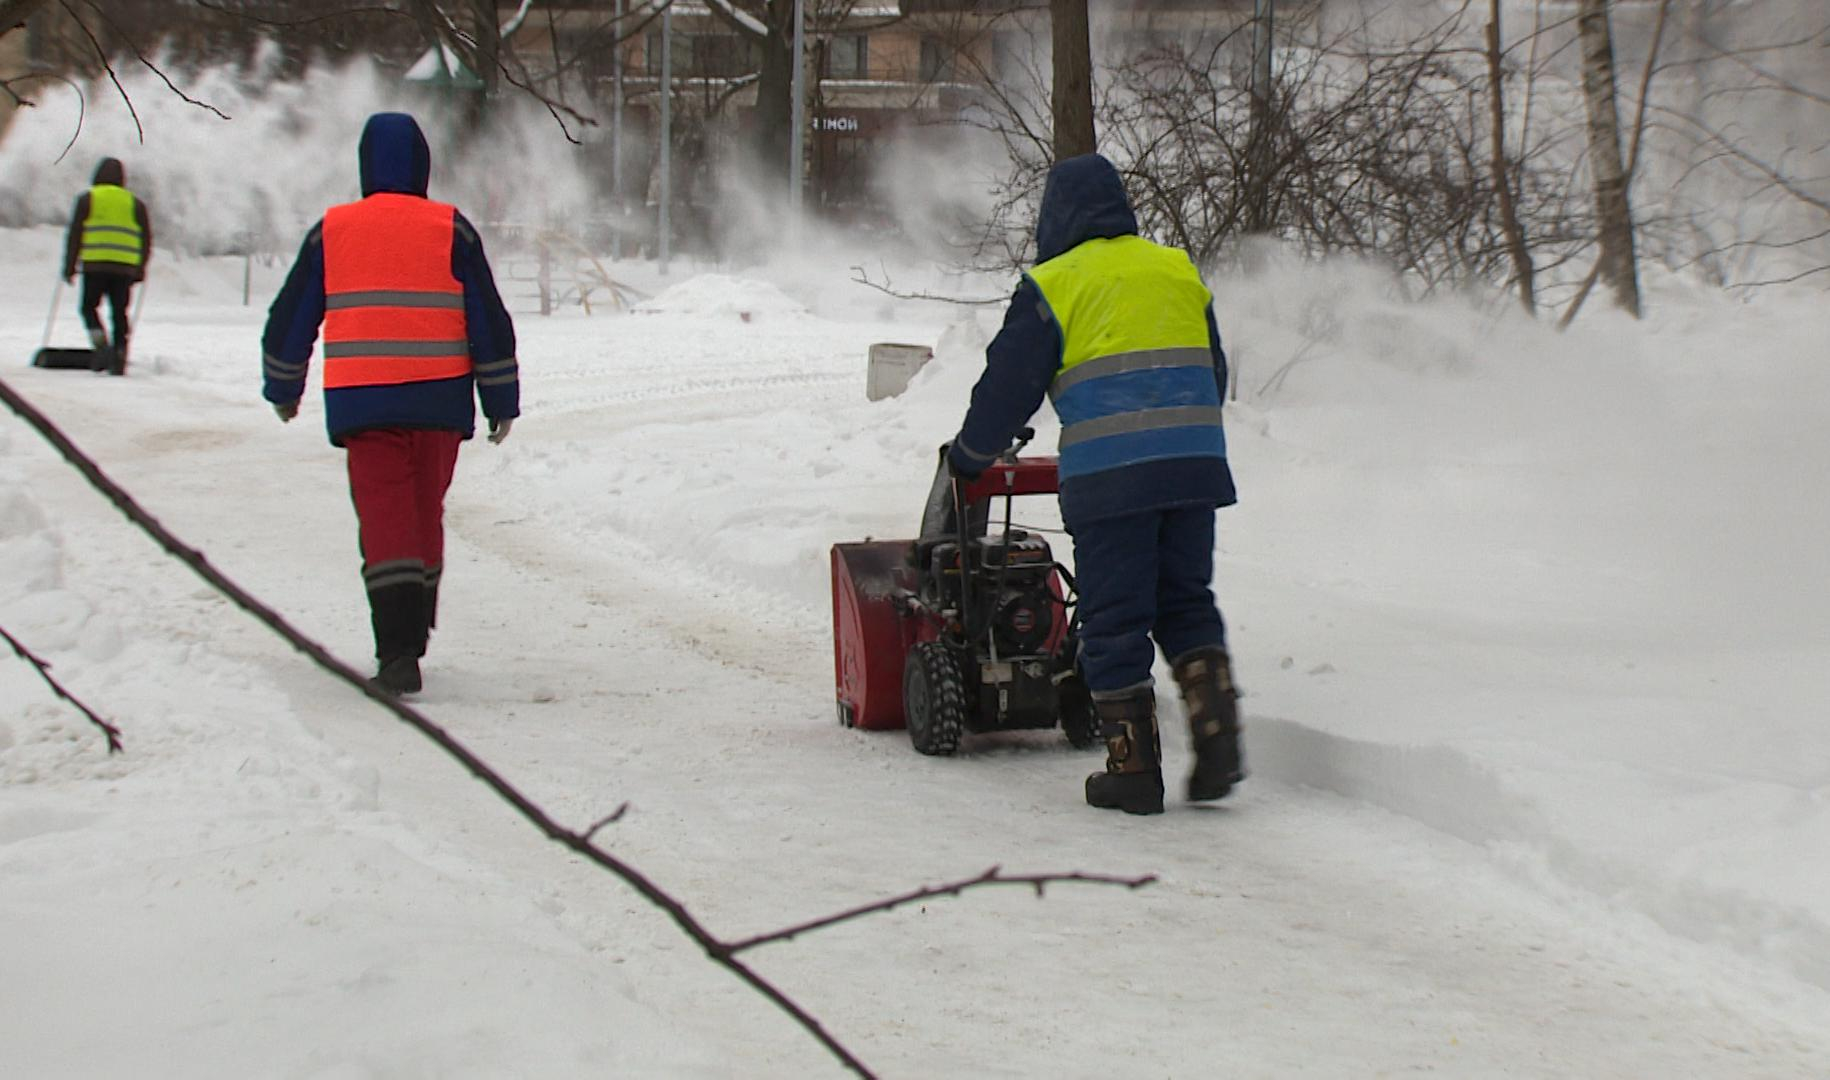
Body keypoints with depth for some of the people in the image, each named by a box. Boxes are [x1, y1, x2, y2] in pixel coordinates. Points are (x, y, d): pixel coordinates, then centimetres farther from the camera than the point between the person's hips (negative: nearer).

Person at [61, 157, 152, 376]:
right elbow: (146, 239, 12)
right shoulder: (135, 203, 13)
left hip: (94, 266, -2)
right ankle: (119, 357, -1)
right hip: (125, 267, 2)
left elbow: (74, 235, 3)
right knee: (120, 312, 8)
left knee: (89, 306, 10)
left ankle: (102, 346, -12)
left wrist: (69, 266, 7)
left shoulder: (87, 199, 6)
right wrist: (140, 269, 18)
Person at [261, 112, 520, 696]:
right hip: (439, 401, 1)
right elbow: (490, 323, 0)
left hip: (360, 402, -1)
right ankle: (412, 635, 28)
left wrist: (283, 387, 26)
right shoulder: (452, 231, 1)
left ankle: (398, 653, -17)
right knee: (426, 514, 17)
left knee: (384, 521, -3)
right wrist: (502, 401, 8)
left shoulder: (331, 231, 4)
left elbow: (290, 319, 11)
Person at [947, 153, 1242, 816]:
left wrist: (968, 457, 20)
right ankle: (1217, 740, 0)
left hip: (1107, 477, -4)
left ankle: (1133, 771, 3)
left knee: (1115, 620, 2)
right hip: (1195, 467, 5)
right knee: (1186, 604, 15)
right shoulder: (1179, 271, 17)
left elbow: (1007, 387, 4)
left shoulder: (1052, 286, 2)